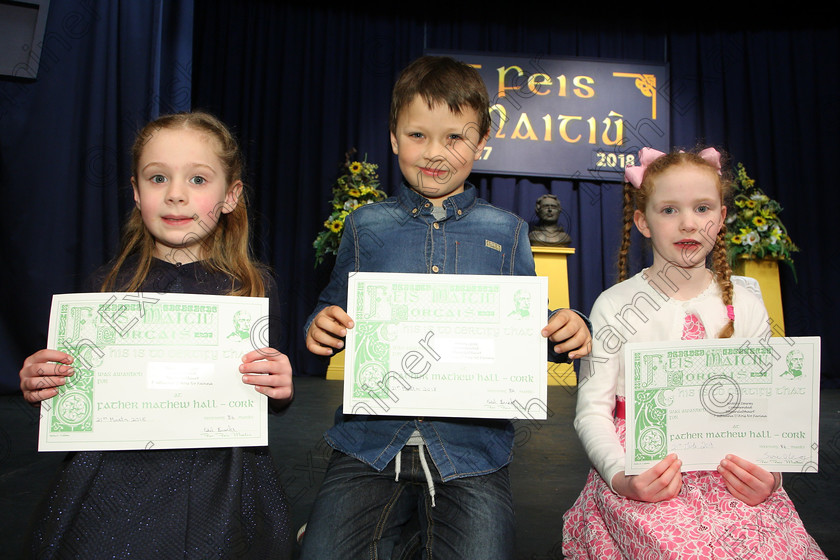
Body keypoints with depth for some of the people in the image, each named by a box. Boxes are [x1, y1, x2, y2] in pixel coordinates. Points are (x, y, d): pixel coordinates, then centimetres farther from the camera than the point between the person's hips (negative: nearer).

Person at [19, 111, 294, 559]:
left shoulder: (254, 286, -4)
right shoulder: (107, 286, -1)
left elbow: (271, 403, 4)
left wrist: (281, 390, -18)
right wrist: (42, 390, -11)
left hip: (220, 495, -1)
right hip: (113, 489, 1)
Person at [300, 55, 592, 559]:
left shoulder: (506, 231, 6)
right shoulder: (367, 226, 6)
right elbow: (335, 314, 10)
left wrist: (566, 333, -12)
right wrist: (320, 328, -13)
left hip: (473, 442, 0)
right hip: (372, 438, 1)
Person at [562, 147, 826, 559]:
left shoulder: (746, 308, 7)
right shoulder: (614, 306, -2)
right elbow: (592, 410, -4)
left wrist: (768, 474, -11)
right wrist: (620, 477, -19)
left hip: (729, 477, 3)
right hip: (643, 484, -3)